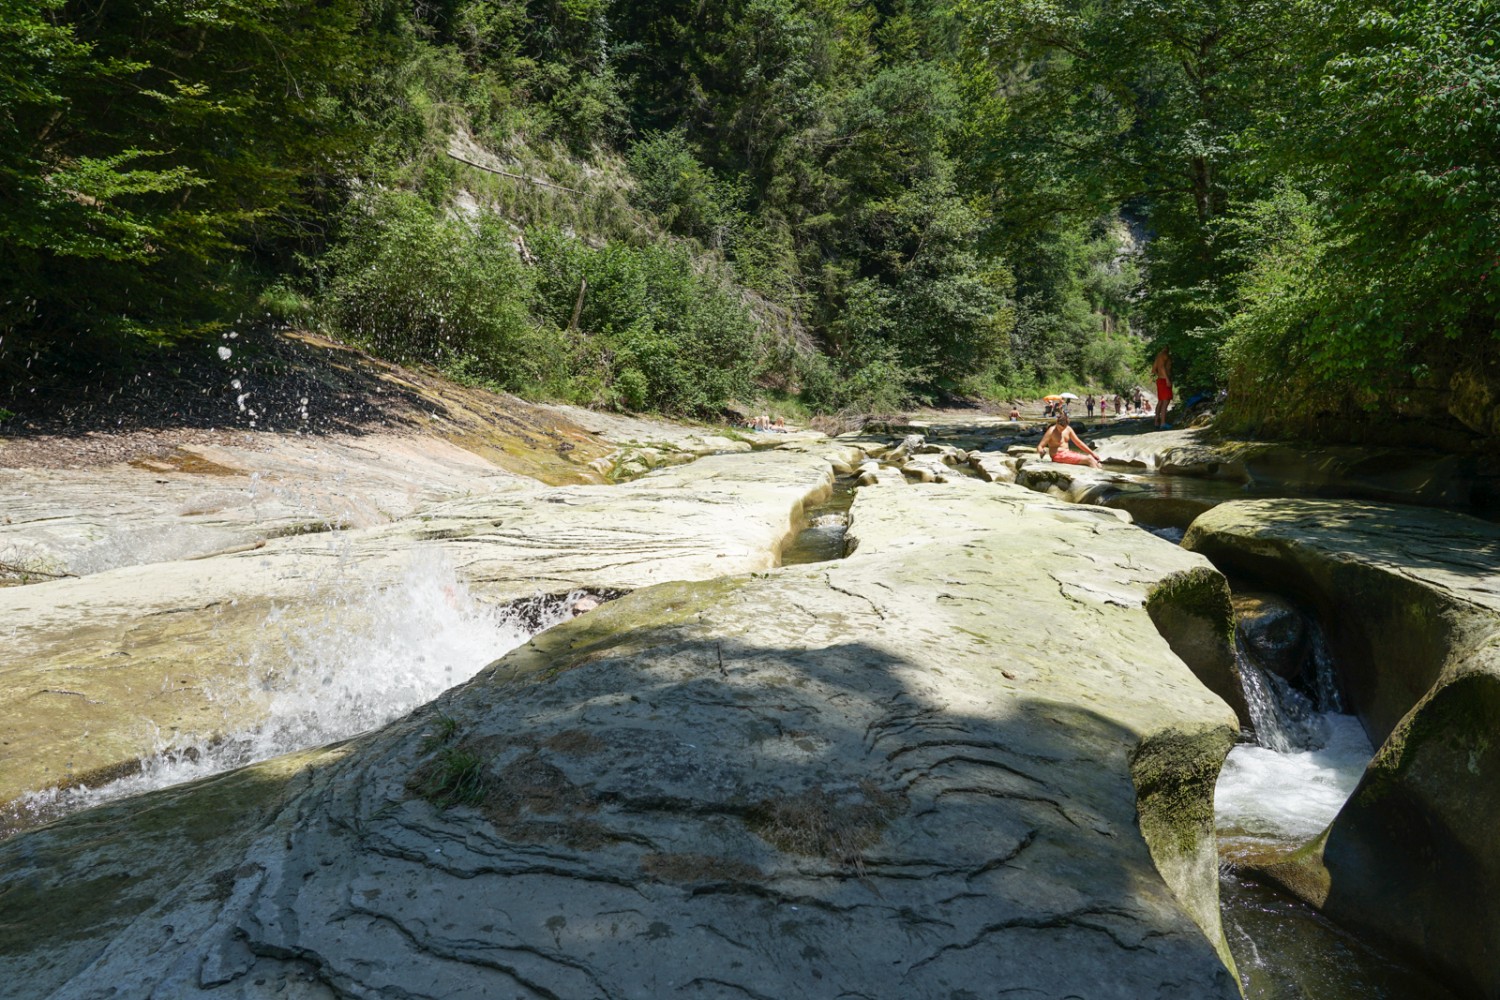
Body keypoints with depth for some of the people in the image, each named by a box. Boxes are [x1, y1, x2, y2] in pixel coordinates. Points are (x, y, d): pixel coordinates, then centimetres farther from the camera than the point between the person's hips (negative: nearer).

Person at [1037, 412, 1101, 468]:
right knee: (1088, 460, -19)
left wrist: (1092, 453, 14)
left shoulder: (1068, 429, 7)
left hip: (1068, 453, 8)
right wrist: (1041, 451, -38)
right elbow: (1040, 446, -13)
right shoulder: (1051, 431, -11)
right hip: (1058, 456, -7)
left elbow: (1079, 443, 15)